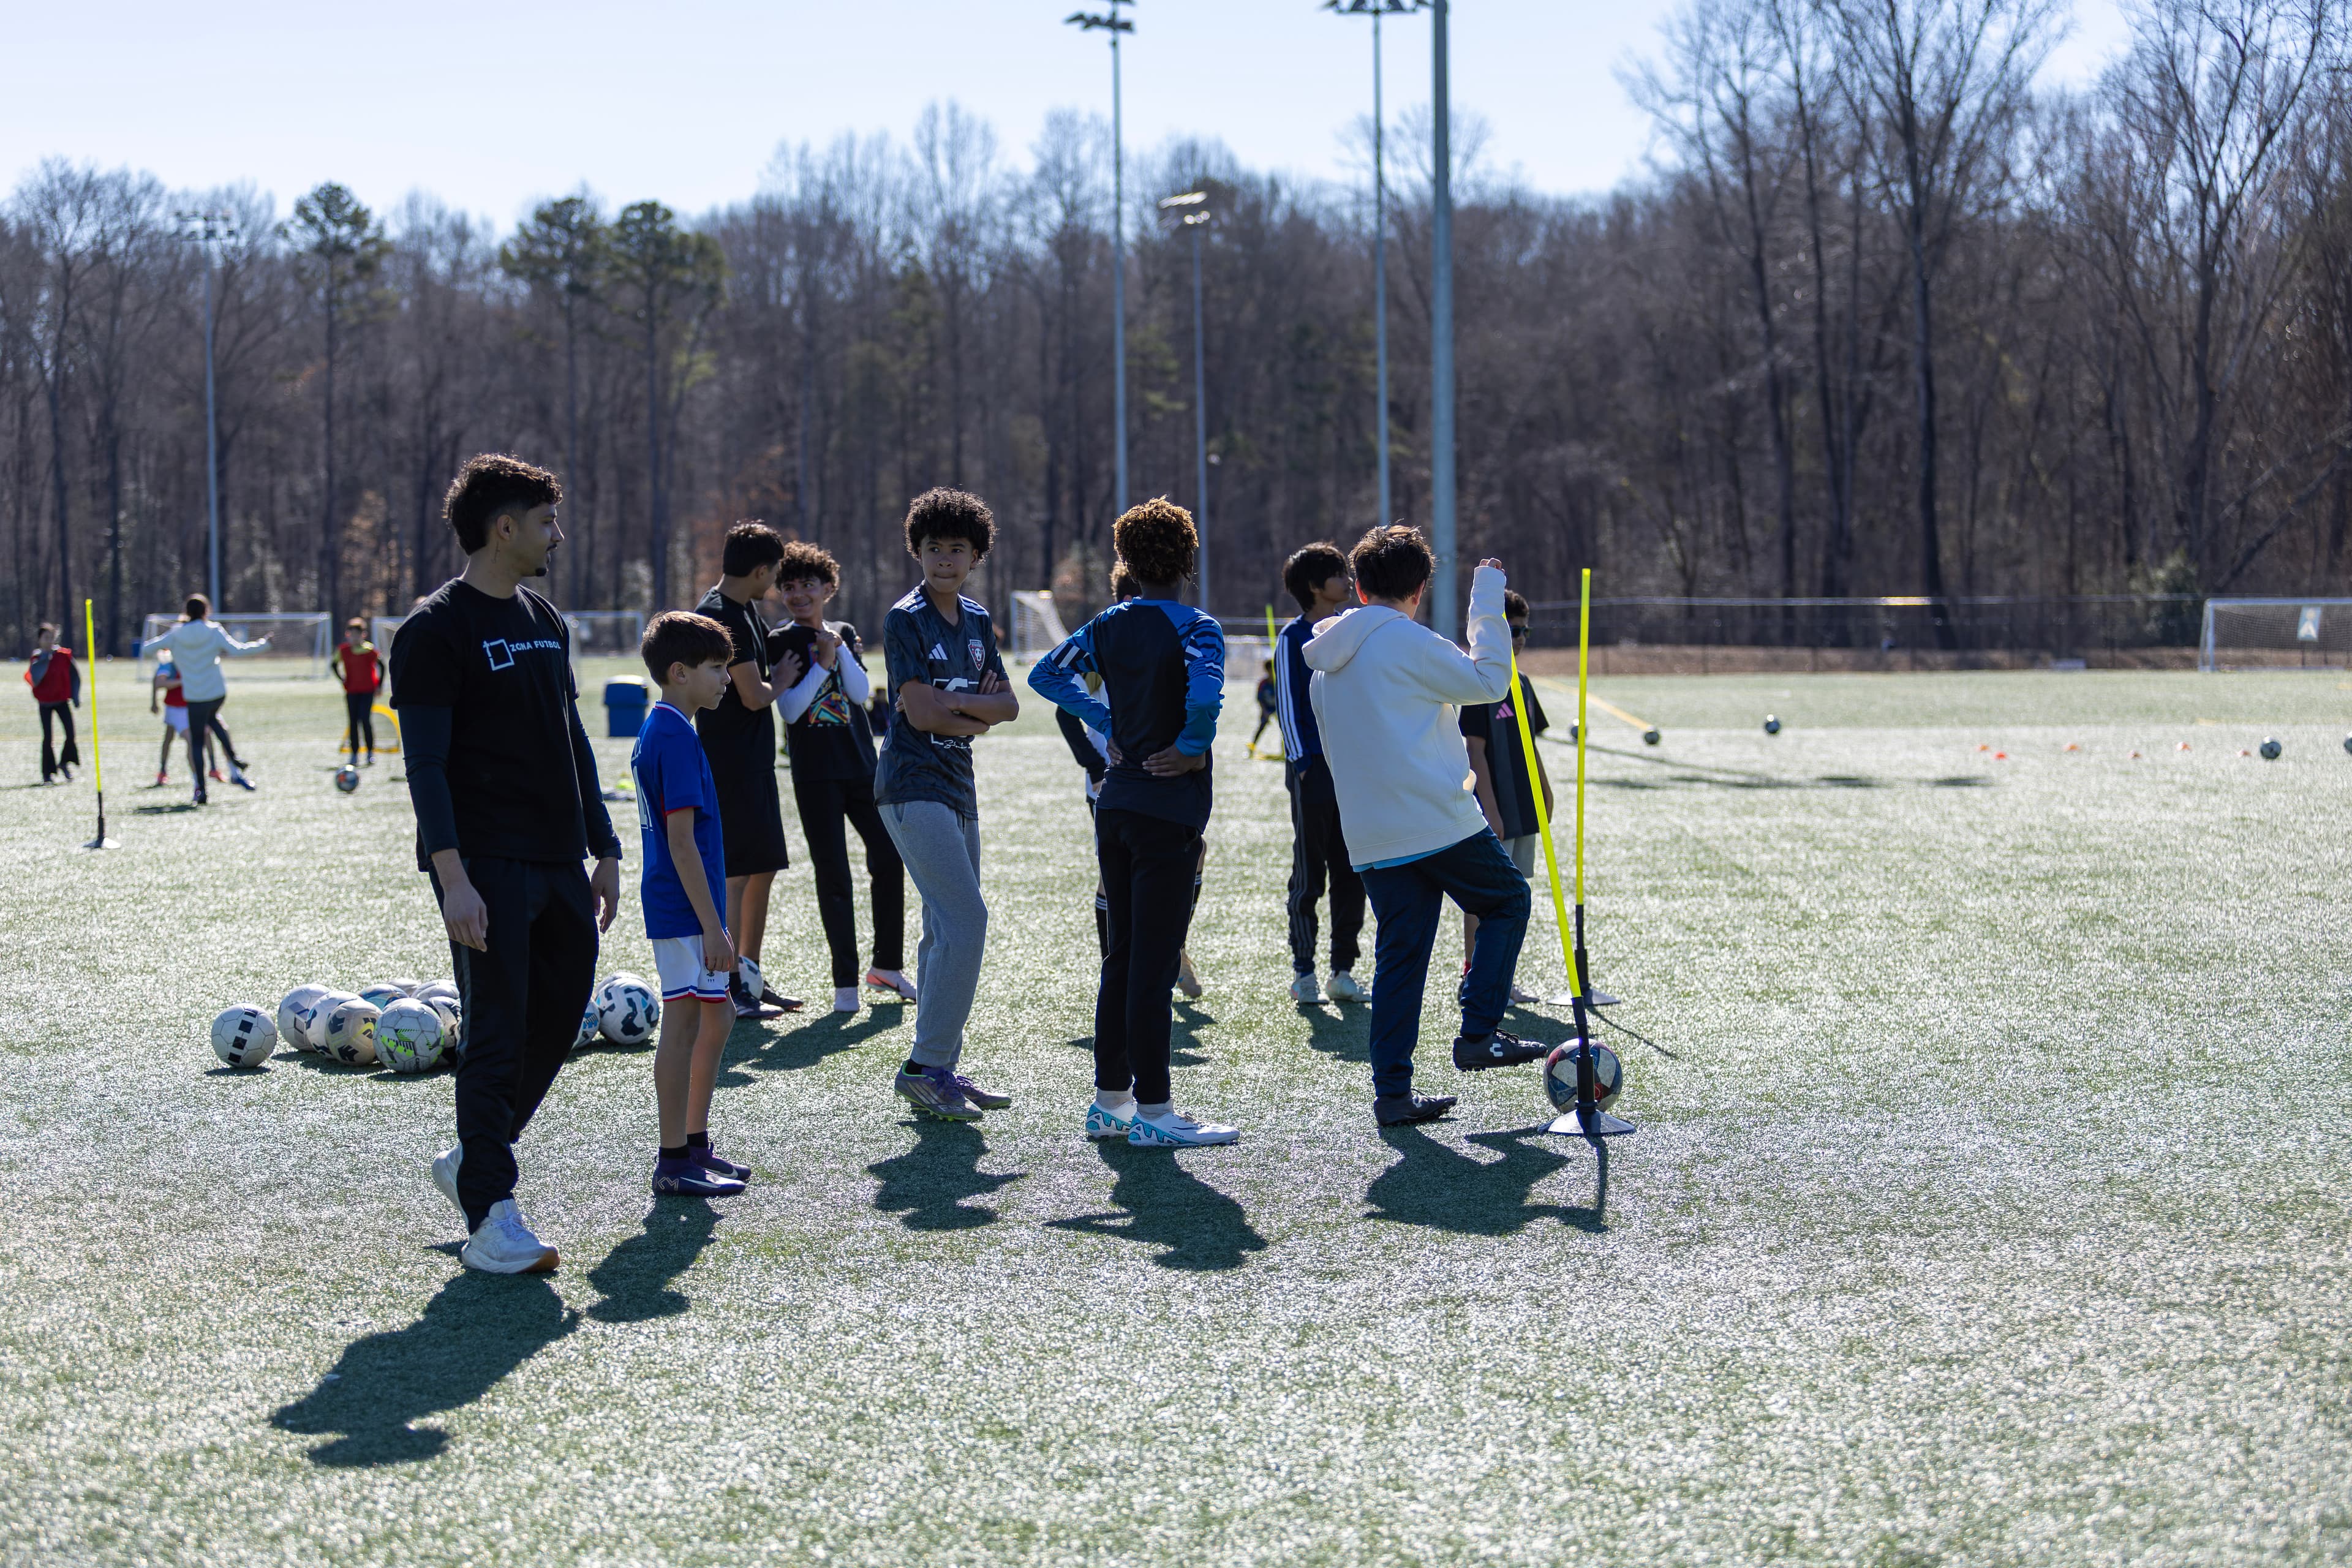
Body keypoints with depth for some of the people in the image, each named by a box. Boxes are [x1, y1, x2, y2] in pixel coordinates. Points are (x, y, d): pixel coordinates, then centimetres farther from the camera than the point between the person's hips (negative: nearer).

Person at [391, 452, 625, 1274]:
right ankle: (490, 1219, -3)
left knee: (559, 1020, 10)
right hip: (489, 866, -8)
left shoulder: (545, 621, 16)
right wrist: (451, 876, -22)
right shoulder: (436, 629, -8)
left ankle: (472, 1162, 28)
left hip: (560, 865, 8)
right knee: (498, 1032, -7)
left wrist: (604, 851, 17)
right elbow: (427, 764, -13)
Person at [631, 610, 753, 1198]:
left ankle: (694, 1145, 24)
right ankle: (674, 1163, 2)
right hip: (684, 911, -10)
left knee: (716, 1018, 16)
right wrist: (712, 926, -21)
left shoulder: (656, 730, 14)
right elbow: (682, 841, -21)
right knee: (683, 1026, -4)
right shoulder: (677, 736, -17)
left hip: (676, 907, 10)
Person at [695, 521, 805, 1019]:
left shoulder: (746, 610, 13)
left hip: (754, 763, 10)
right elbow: (754, 695, -18)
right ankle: (731, 991, -4)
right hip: (730, 766, -10)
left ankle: (751, 980, 22)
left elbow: (768, 656, 31)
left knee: (764, 869, 14)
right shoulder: (722, 617, -18)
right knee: (734, 875, -7)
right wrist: (785, 679, 1)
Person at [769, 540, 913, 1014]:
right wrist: (823, 663, -15)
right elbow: (790, 710, -10)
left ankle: (887, 965, 21)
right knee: (833, 876, -3)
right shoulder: (780, 642, -2)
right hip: (816, 773, -4)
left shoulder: (845, 634, 10)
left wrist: (840, 647, -9)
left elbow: (862, 693, -1)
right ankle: (846, 981, 4)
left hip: (861, 762, 4)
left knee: (889, 859, 5)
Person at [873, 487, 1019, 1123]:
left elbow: (1008, 705, 9)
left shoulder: (976, 620, 14)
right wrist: (978, 715, -2)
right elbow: (920, 711, -16)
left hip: (958, 787, 8)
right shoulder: (906, 618, -9)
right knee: (966, 920, -16)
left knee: (947, 928, 11)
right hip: (914, 787, -8)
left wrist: (956, 702, -9)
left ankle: (941, 1071, 17)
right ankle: (926, 1067, -12)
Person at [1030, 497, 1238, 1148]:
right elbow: (1204, 695, -30)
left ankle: (1110, 1100, 18)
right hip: (1169, 808, -7)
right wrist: (1193, 749, -13)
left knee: (1121, 954, 14)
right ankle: (1152, 1109, -1)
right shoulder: (1196, 629, -13)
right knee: (1153, 960, -4)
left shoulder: (1109, 626, 6)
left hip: (1116, 803, 7)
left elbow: (1047, 674, 14)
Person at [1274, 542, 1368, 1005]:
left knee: (1351, 875, 7)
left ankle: (1343, 971, 13)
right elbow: (1287, 702, -5)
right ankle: (1303, 973, 6)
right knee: (1309, 876, -1)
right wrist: (1301, 763, -11)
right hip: (1314, 769, -5)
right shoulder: (1293, 637, -3)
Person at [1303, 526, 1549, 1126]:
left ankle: (1392, 1092, 5)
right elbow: (1489, 680, -5)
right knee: (1508, 902, 14)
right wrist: (1487, 599, 1)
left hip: (1371, 839, 6)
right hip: (1440, 822, -6)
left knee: (1399, 954, 9)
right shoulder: (1408, 641, -10)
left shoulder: (1325, 661, 14)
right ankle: (1478, 1036, 6)